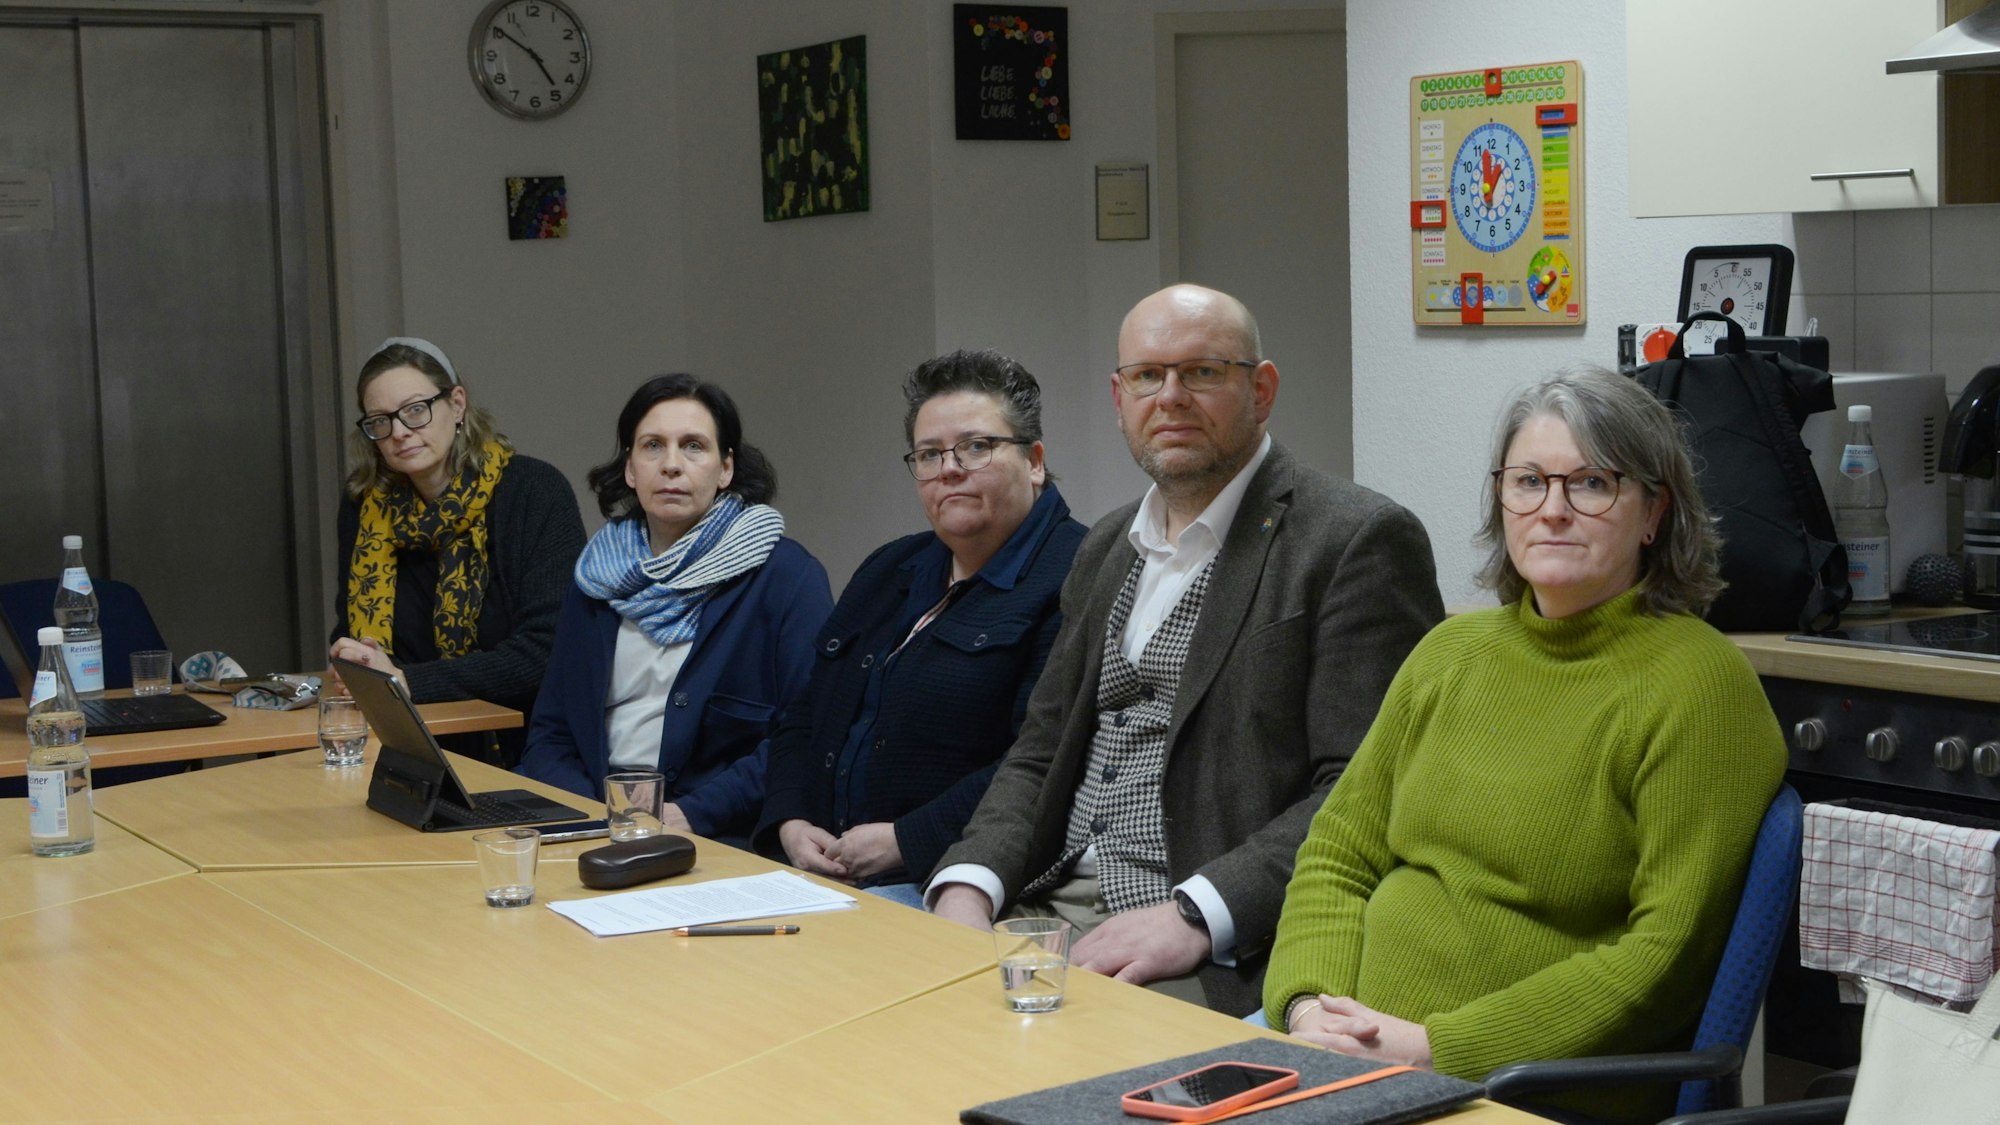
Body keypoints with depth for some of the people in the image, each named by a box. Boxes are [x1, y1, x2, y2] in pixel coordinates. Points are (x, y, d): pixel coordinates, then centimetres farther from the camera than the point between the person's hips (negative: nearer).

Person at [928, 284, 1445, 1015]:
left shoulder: (1360, 541, -6)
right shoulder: (1107, 547, 19)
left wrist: (1194, 914, -23)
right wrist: (967, 885, -2)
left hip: (1220, 953, -7)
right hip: (1057, 906, 7)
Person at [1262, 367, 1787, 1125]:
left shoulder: (1697, 686, -7)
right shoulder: (1451, 651, 14)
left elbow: (1666, 955, -13)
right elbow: (1339, 852, 14)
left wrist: (1440, 1049, -16)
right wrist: (1311, 1005, -6)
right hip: (1356, 1054, 6)